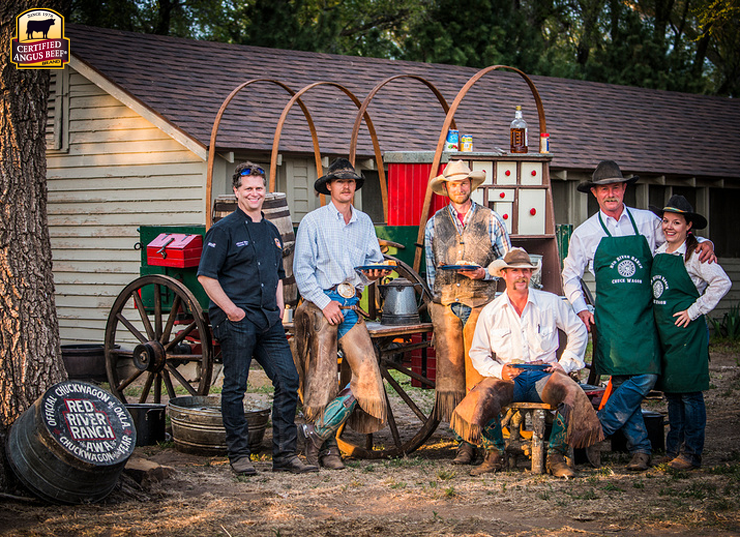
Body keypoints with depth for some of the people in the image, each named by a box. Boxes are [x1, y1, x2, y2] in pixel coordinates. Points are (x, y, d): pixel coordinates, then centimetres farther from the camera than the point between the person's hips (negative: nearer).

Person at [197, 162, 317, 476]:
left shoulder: (271, 231, 18)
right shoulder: (224, 230, -3)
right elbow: (206, 276, -8)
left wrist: (279, 307, 15)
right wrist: (230, 309, -14)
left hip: (269, 321, 6)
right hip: (236, 321, -6)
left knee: (288, 380, 0)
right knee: (235, 387, -1)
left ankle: (284, 455, 6)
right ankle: (238, 455, 9)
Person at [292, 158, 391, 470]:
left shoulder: (364, 222, 17)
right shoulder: (313, 222, 2)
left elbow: (374, 259, 21)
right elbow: (302, 270, -3)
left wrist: (374, 271, -4)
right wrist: (325, 303, -11)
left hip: (351, 306, 5)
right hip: (320, 305, -4)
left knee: (366, 371, -10)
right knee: (322, 377, -4)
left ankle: (317, 432, 1)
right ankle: (326, 446, 8)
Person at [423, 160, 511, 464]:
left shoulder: (489, 220, 9)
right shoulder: (434, 224, 15)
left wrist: (483, 273, -6)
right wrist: (440, 298, 12)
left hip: (481, 302, -2)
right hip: (446, 305, 2)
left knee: (480, 371, -10)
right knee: (451, 368, -3)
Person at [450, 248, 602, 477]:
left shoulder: (551, 303, 8)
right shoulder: (490, 312, 10)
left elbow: (578, 331, 17)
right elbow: (478, 353, 12)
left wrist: (565, 364, 5)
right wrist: (499, 371, -7)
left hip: (544, 374, 0)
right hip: (508, 377, 0)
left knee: (571, 393, -33)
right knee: (483, 396, -33)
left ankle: (556, 457, -18)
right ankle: (495, 456, -12)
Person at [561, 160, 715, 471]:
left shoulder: (648, 222, 9)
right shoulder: (585, 233, 9)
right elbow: (570, 276, 17)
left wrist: (705, 243, -1)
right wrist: (580, 308, 4)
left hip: (644, 314, 1)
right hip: (609, 316, -1)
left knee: (646, 376, -14)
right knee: (622, 380, -7)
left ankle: (596, 431, -3)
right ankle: (640, 447, 0)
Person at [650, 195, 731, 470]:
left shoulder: (694, 255, -9)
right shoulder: (658, 254, 12)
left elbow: (722, 282, -17)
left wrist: (694, 311, -15)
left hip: (688, 332, -7)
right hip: (663, 331, 7)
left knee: (689, 393, -4)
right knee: (671, 391, 12)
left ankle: (692, 452, 1)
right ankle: (674, 448, 19)